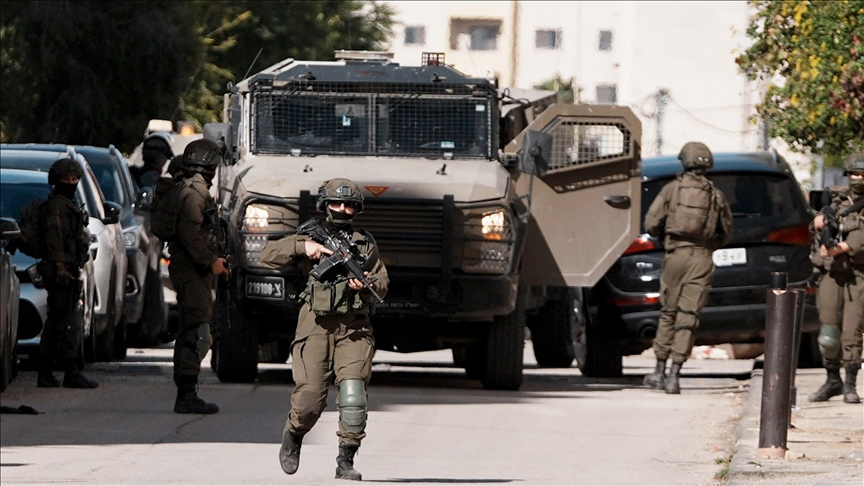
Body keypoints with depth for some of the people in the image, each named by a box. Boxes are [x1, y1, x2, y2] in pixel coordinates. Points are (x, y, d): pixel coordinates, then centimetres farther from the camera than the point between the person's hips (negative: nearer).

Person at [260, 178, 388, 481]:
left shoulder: (365, 243, 16)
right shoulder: (310, 238, 10)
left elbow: (382, 284, 11)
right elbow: (268, 255, 1)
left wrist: (367, 284, -12)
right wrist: (303, 246, -13)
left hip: (354, 331, 1)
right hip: (316, 328, -1)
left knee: (353, 394, -16)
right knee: (309, 400, -8)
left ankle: (346, 461, -8)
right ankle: (293, 434, 24)